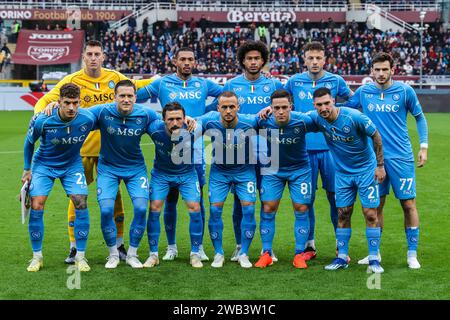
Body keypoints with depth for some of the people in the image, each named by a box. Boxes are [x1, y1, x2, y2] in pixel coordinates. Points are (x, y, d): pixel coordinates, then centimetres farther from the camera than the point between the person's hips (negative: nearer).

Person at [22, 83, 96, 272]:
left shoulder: (88, 119, -23)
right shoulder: (41, 120, -26)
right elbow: (29, 142, -5)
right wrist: (27, 169, 2)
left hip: (72, 165, 1)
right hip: (43, 165, -1)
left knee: (81, 203, -13)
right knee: (36, 207, -11)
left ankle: (80, 257, 0)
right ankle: (37, 257, 7)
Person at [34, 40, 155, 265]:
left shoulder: (114, 77, 4)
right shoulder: (72, 80, -5)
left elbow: (134, 86, 24)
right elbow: (44, 101, -7)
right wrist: (42, 112, -29)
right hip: (81, 147, -2)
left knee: (114, 194, 7)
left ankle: (119, 244, 20)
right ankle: (74, 247, 13)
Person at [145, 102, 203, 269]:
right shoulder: (155, 129, -28)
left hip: (187, 173, 0)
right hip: (161, 173, 1)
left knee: (195, 208, -11)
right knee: (154, 208, -8)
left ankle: (195, 254, 5)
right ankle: (153, 254, 5)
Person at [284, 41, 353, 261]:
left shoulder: (335, 81, 4)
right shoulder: (294, 82, 6)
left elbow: (354, 101, 18)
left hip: (331, 147, -1)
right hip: (303, 148, 1)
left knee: (336, 197, 0)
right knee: (306, 198, 4)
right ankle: (309, 245, 16)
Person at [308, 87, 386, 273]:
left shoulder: (354, 117, -23)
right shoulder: (316, 117, -11)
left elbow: (376, 136, -12)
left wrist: (380, 165, -9)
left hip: (366, 169, -4)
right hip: (342, 172, 4)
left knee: (370, 214, -6)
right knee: (343, 214, 5)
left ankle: (373, 259, 0)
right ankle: (342, 257, 14)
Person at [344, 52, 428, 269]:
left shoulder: (405, 90, -3)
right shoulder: (363, 92, 3)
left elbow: (419, 117, 7)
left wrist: (423, 146, 1)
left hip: (401, 157, -2)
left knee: (408, 204, -1)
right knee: (375, 206, 7)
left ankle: (412, 254, 10)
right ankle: (375, 253, 20)